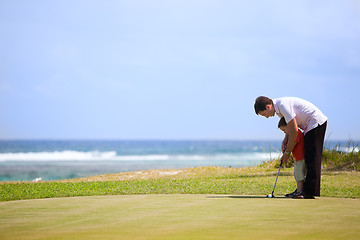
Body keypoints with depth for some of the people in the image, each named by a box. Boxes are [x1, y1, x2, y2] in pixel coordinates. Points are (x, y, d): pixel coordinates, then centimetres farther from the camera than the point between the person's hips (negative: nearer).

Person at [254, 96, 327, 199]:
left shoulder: (283, 105, -22)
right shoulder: (278, 106, 9)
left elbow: (294, 130, -21)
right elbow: (291, 125, 22)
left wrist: (287, 152, -13)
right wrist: (286, 139, 6)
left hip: (316, 123, -10)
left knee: (312, 158, -12)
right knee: (309, 159, 9)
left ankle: (309, 192, -14)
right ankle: (308, 189, 11)